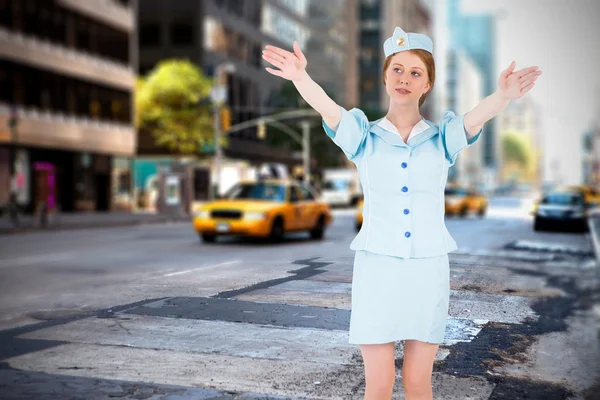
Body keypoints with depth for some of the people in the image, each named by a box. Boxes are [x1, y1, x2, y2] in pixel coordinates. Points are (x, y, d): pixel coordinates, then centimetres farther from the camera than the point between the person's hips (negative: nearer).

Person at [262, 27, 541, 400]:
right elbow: (327, 107, -18)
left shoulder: (441, 138, 4)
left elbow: (477, 116, -17)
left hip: (428, 270, 1)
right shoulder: (365, 136, 2)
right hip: (377, 269, -1)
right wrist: (300, 76, -40)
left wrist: (504, 95, -41)